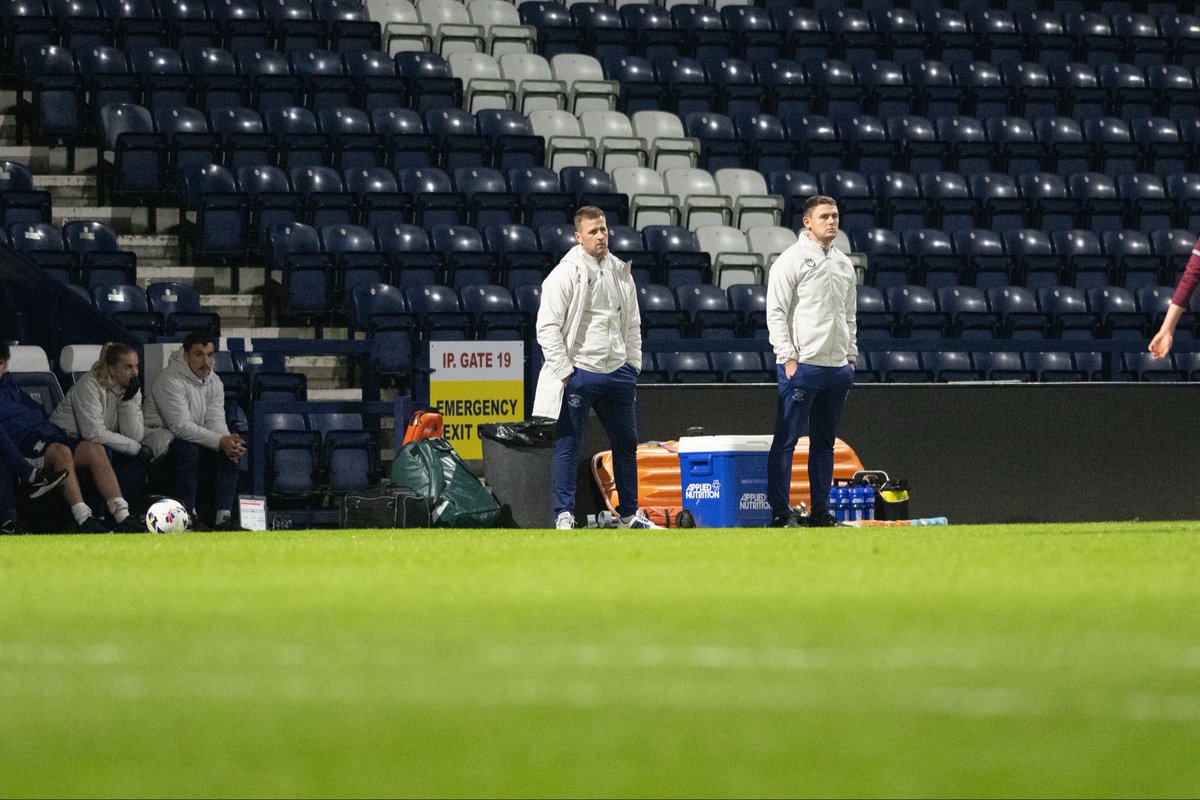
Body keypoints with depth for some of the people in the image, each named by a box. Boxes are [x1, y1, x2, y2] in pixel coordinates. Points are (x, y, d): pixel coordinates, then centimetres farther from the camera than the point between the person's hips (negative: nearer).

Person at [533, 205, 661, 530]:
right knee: (568, 445, -4)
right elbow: (548, 327, -12)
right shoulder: (565, 274, -9)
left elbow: (632, 324, 19)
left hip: (618, 372, 6)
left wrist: (633, 364, 11)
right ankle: (563, 516, 0)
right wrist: (564, 371, -14)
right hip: (579, 373, -6)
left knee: (626, 443, 13)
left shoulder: (620, 272, 10)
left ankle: (630, 514, 24)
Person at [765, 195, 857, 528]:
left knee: (825, 442, 10)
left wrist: (851, 357, 15)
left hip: (837, 369, 7)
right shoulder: (791, 260, -5)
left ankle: (820, 511, 14)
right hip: (802, 364, -7)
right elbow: (776, 313, -8)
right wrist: (788, 358, -15)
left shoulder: (843, 264, 16)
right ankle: (780, 512, -6)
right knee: (786, 440, -6)